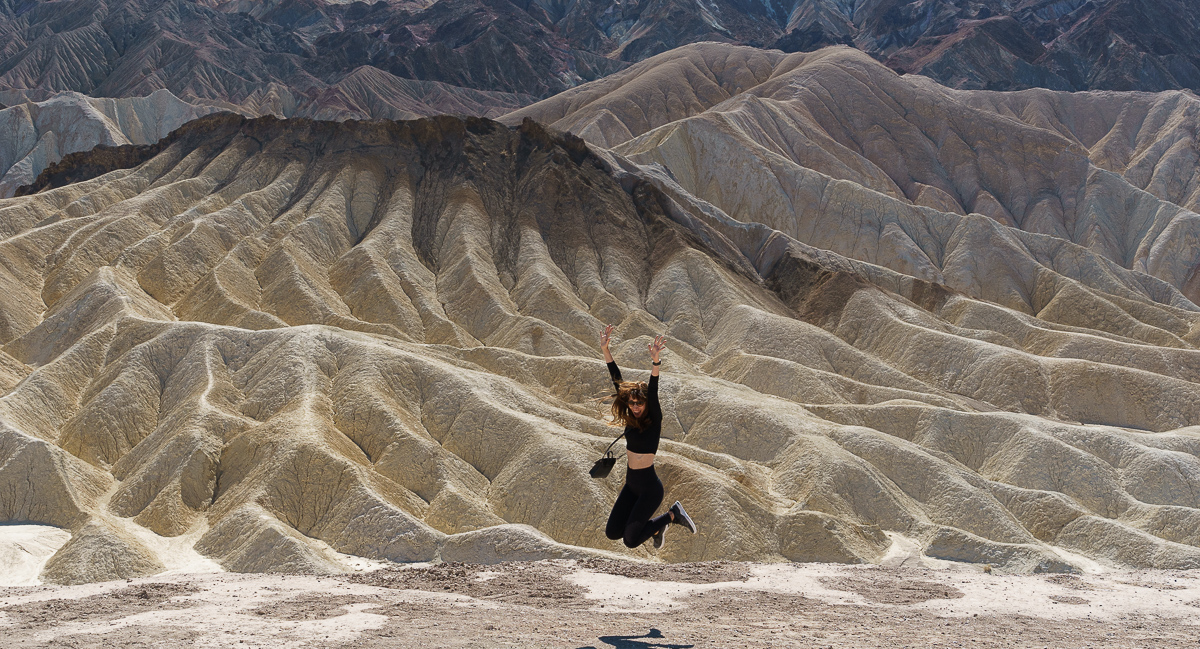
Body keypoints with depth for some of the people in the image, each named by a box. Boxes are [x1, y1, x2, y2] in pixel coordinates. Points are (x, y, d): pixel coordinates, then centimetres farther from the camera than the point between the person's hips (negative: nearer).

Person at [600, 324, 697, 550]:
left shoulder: (653, 421, -14)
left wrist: (655, 361, -45)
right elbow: (617, 382, 1)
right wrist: (605, 350, -3)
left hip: (649, 488, -7)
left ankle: (671, 515, 12)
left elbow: (653, 393, -30)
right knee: (612, 532, 5)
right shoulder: (631, 420, 1)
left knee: (631, 540, -8)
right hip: (631, 484, 7)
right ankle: (656, 526, 26)